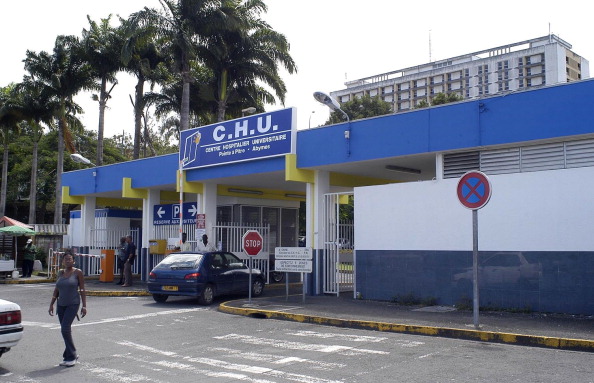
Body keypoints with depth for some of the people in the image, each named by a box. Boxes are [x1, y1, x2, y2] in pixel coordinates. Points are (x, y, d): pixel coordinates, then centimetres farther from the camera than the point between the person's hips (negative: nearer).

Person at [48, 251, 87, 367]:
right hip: (61, 305, 6)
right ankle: (72, 355, 22)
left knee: (65, 328, -16)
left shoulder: (77, 272, -4)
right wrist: (51, 304, 8)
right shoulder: (60, 273, 10)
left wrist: (84, 306, -10)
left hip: (73, 304, -6)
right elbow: (56, 290, 15)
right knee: (66, 330, 9)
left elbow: (82, 290, -5)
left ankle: (70, 356, -7)